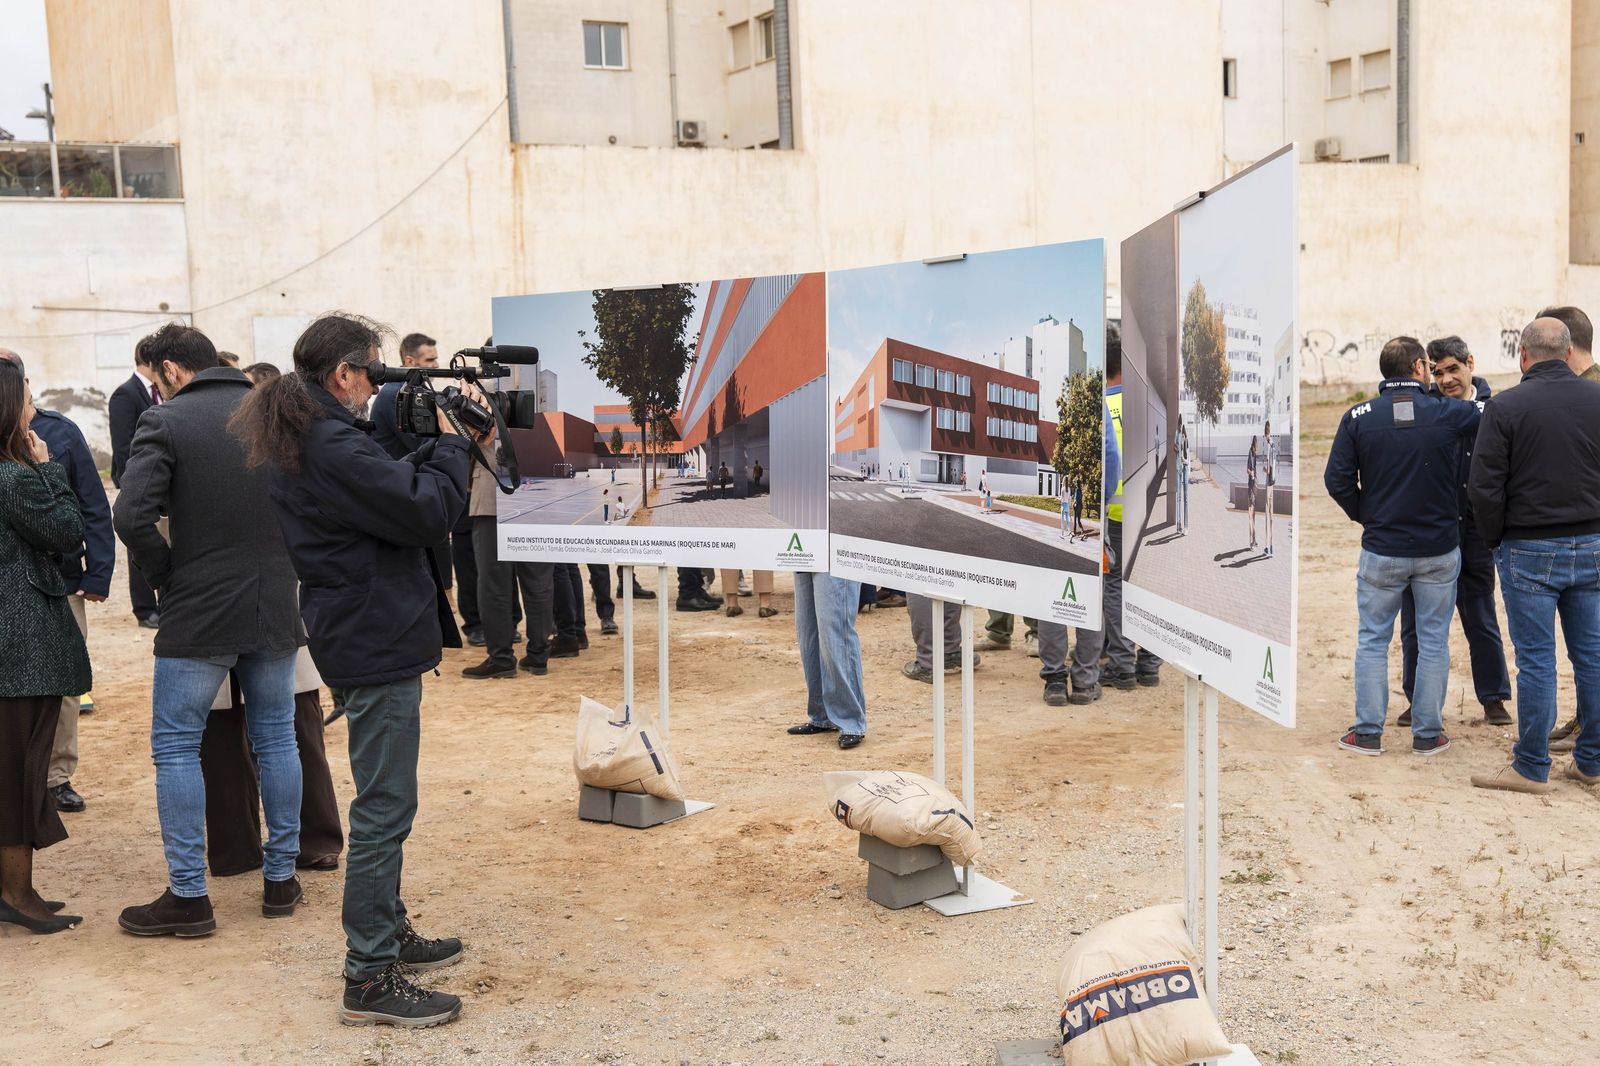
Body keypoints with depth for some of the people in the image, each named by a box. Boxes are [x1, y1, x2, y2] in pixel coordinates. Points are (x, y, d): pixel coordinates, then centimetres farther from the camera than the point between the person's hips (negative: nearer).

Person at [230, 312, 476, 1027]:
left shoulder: (303, 440, 11)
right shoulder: (333, 447, -22)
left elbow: (395, 486, 13)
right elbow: (428, 512, -23)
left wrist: (450, 444, 3)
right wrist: (456, 441, -8)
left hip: (363, 638, 11)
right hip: (379, 645, -11)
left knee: (382, 805, 21)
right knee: (384, 810, -4)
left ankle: (388, 931, 35)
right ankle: (370, 981, 4)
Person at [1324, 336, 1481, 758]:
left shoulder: (1357, 418, -7)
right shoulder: (1451, 413, -9)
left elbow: (1337, 480, -8)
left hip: (1381, 549, 0)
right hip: (1439, 549, 0)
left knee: (1372, 640, 11)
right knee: (1433, 641, 11)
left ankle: (1368, 733, 13)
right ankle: (1428, 734, 17)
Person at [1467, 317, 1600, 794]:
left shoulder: (1504, 407, -11)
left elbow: (1484, 487, -11)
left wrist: (1495, 540, 4)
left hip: (1530, 552, -4)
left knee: (1536, 660, 2)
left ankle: (1532, 767, 9)